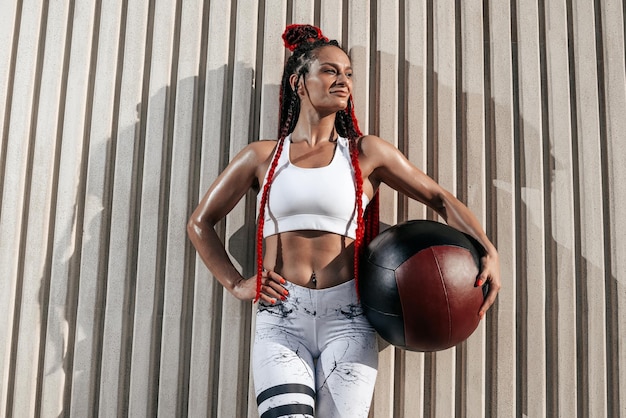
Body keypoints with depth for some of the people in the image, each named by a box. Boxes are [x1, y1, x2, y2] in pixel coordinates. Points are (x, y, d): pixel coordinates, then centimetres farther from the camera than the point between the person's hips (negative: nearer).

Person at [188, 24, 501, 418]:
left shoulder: (367, 152, 7)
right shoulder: (262, 157, 9)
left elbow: (440, 198, 9)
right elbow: (201, 223, 17)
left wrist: (488, 252, -6)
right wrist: (237, 284, 7)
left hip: (347, 318, 0)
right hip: (280, 317, 0)